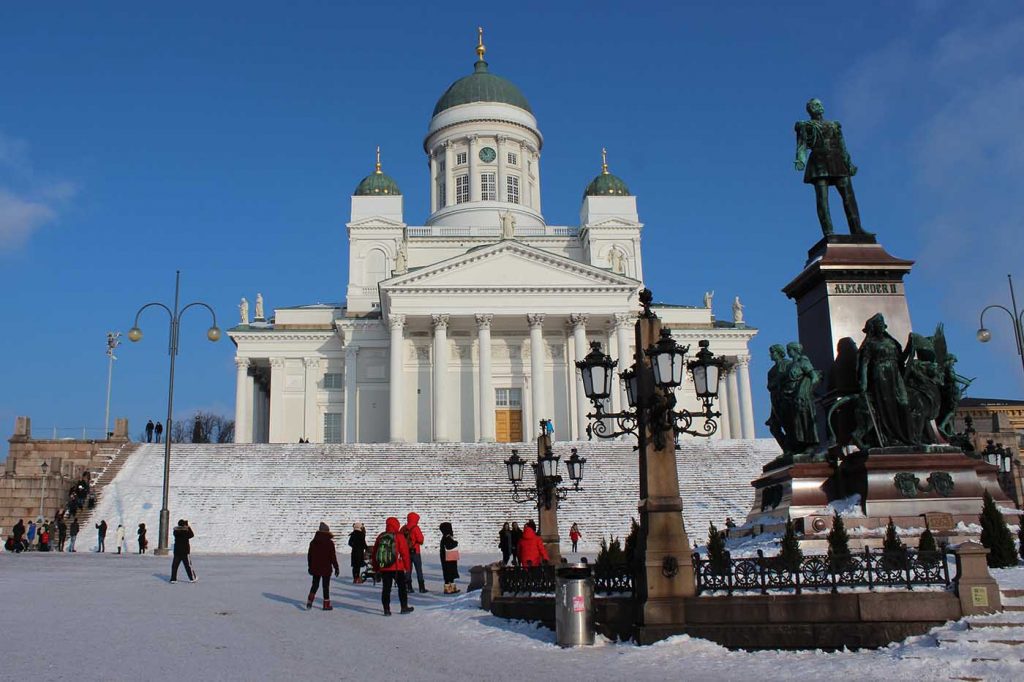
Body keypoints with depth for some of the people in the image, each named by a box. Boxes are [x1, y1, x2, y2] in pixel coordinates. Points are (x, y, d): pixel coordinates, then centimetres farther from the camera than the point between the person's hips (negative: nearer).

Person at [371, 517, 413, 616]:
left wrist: (375, 568, 19)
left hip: (383, 568, 3)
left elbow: (375, 553, 10)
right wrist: (407, 566, 4)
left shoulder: (380, 537, 5)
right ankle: (404, 607, 15)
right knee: (402, 587, 10)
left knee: (386, 588, 7)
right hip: (397, 568, -3)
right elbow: (404, 552, -6)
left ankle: (386, 609, 5)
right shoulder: (399, 537, -7)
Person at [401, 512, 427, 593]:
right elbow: (420, 539, -15)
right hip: (415, 551, -5)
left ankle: (408, 587, 9)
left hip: (406, 552, 5)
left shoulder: (403, 528, 5)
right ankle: (422, 588, 1)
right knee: (419, 570, 1)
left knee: (408, 569, 11)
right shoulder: (415, 528, -13)